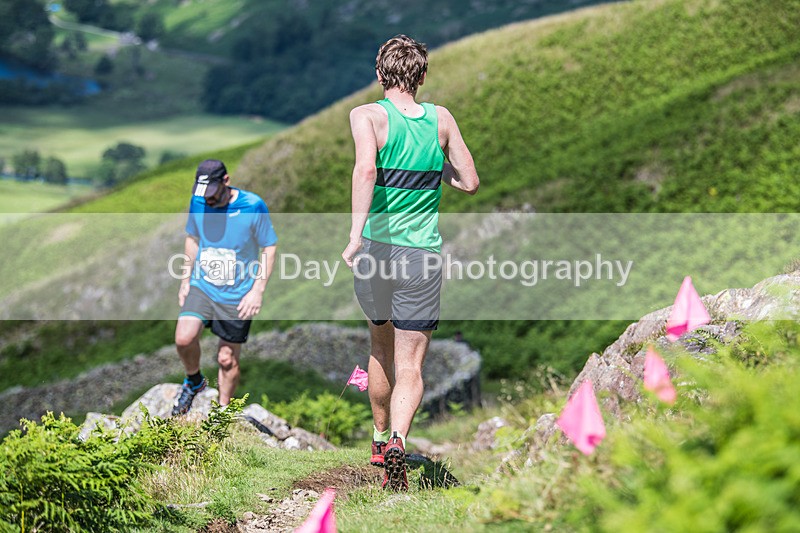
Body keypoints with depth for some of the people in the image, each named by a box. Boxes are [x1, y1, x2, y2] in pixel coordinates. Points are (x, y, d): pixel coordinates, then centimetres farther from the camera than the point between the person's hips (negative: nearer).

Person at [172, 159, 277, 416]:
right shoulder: (198, 202, -3)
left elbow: (269, 249, -6)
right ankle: (194, 381, 10)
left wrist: (257, 290, -12)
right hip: (202, 287, 3)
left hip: (237, 296, -3)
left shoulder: (253, 206, -15)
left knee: (227, 359, 5)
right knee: (184, 338, -20)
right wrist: (185, 281, 12)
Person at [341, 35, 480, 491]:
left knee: (381, 347, 24)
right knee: (410, 366, 0)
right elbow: (470, 182, 10)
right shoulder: (442, 119, 4)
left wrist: (355, 235, -29)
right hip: (424, 254, 0)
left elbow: (366, 169, -24)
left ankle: (380, 441, 38)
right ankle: (397, 442, -26)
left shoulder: (368, 116, -5)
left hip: (375, 247, 0)